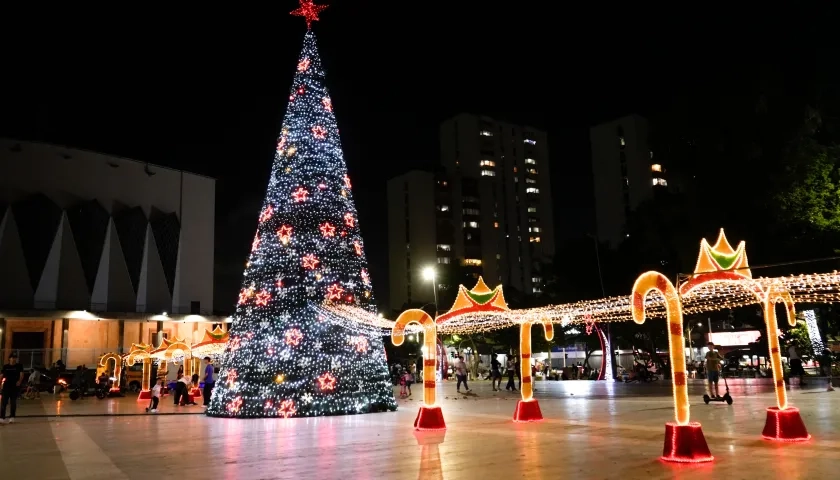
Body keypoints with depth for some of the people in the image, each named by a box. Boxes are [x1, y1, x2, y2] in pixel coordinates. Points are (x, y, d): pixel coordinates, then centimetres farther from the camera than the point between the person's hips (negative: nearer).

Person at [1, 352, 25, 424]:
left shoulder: (19, 366, 0)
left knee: (13, 403, 5)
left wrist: (19, 381, -26)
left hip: (15, 387, -1)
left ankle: (12, 417, 14)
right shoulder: (5, 366, 6)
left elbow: (21, 374, -8)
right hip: (6, 387, 1)